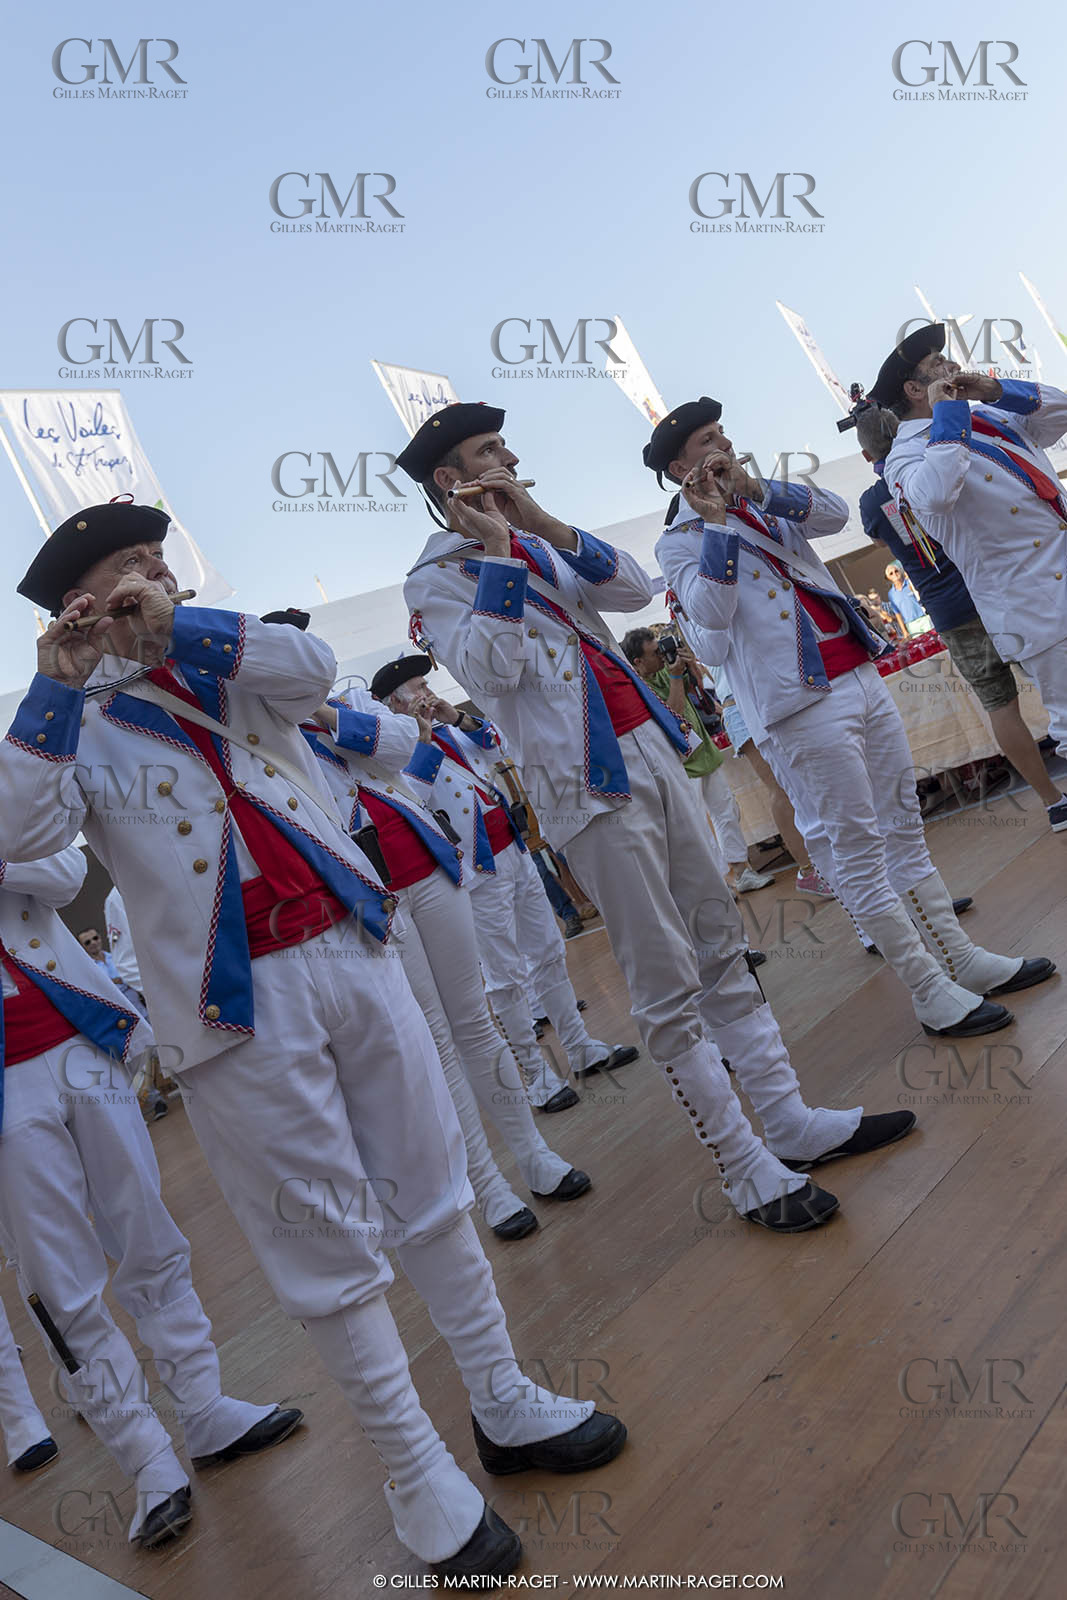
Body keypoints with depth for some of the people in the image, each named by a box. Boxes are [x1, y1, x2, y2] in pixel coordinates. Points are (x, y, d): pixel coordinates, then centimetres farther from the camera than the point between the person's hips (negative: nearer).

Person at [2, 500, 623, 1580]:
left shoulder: (230, 671, 15)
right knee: (332, 1246, 5)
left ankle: (504, 1405, 32)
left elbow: (312, 670, -6)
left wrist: (175, 625, -13)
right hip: (236, 1005, -3)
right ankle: (415, 1472, 23)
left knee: (430, 1190, 13)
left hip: (348, 951, 4)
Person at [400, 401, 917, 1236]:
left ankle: (793, 1120, 23)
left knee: (723, 945, 12)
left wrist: (543, 522, -1)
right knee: (669, 988, -4)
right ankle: (747, 1170, 7)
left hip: (652, 752, 8)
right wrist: (499, 550, -14)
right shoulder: (438, 579, -1)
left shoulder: (538, 543, 19)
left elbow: (635, 588, 7)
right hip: (587, 782, -7)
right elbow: (492, 671, -18)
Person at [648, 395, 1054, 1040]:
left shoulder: (763, 505, 20)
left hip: (860, 674, 7)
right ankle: (931, 992, 3)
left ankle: (963, 957, 21)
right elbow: (710, 613, -16)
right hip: (803, 702, -7)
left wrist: (755, 489, -5)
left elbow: (835, 513, 4)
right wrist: (716, 520, -14)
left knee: (904, 825, 11)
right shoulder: (680, 543, 1)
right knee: (857, 846, -5)